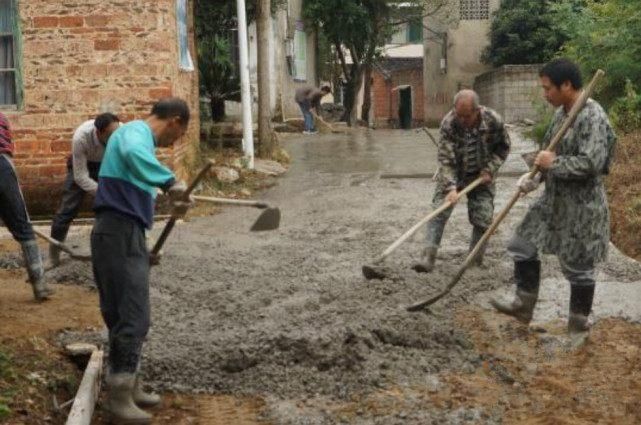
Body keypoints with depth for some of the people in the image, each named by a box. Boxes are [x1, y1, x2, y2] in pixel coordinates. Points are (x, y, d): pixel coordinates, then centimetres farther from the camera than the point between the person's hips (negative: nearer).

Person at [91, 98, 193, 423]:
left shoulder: (138, 136, 22)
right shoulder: (136, 131, -8)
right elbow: (132, 154, -36)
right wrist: (170, 182, -43)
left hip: (125, 236, 10)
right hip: (120, 235, -10)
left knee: (126, 316, 16)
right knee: (133, 319, -7)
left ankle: (128, 387, 26)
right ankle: (118, 398, 0)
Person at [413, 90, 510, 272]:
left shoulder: (493, 121, -22)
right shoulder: (448, 123, -26)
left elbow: (503, 147, -3)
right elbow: (446, 159, -26)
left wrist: (490, 170, -13)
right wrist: (451, 188, -36)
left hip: (481, 175, 1)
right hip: (452, 173, -1)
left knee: (483, 218, -3)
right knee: (439, 211, -13)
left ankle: (475, 261, 12)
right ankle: (428, 257, -14)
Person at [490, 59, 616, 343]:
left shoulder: (593, 117, -21)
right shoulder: (561, 113, 8)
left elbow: (590, 163, -30)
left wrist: (553, 163, -19)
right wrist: (535, 177, 3)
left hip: (581, 207, -9)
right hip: (553, 199, 9)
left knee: (578, 267, 4)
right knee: (522, 246, 12)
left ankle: (578, 325, 20)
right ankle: (524, 306, 24)